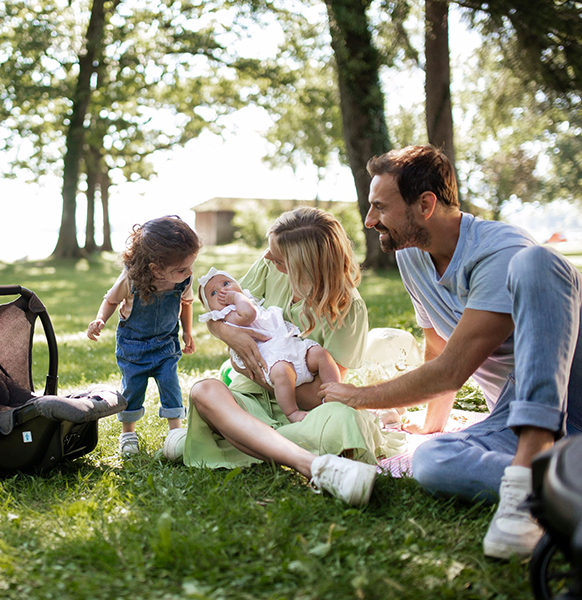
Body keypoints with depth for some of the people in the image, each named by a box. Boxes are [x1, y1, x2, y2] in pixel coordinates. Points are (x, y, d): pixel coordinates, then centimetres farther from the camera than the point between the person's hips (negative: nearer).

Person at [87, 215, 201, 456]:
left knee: (170, 384, -2)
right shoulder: (131, 279, -31)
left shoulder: (185, 280, -22)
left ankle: (175, 430, 14)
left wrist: (187, 332, 9)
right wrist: (99, 320, -27)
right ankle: (127, 432, 28)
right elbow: (111, 300, -10)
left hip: (166, 344, 2)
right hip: (132, 344, -1)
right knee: (132, 387, 7)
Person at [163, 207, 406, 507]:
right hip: (250, 399, 4)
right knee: (204, 391, -33)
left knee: (343, 419, -39)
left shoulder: (348, 308, -14)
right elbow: (216, 315, 7)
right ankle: (313, 464, -53)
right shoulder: (270, 269, -1)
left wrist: (265, 377, -17)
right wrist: (229, 332, -15)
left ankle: (204, 443, -37)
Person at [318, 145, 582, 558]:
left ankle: (529, 463, -42)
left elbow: (452, 372, -20)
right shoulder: (411, 256, 8)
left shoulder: (502, 252, -18)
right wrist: (433, 425, 20)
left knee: (534, 261, -33)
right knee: (430, 463, -27)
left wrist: (358, 397, -9)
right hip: (513, 417, 5)